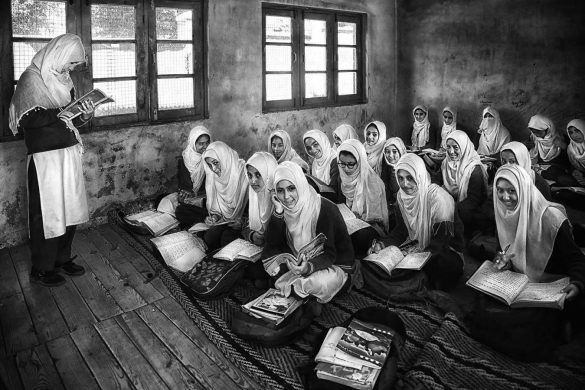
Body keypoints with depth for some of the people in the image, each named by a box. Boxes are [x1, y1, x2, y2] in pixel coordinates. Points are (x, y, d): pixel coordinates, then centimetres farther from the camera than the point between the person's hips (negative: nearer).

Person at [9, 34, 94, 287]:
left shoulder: (63, 79, 15)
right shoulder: (31, 78, -7)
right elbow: (28, 118, -16)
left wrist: (85, 115, -3)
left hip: (69, 152, 7)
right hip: (45, 156, -7)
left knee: (70, 208, 11)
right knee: (46, 213, -1)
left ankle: (62, 258, 26)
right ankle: (41, 269, 13)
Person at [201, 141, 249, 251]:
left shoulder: (243, 173, -20)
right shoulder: (214, 176, -1)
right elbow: (213, 201, 9)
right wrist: (215, 215, -9)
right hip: (223, 217, 5)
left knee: (225, 240, -24)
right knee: (207, 239, -15)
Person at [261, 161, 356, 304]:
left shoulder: (325, 209, -27)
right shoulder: (286, 207, -8)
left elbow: (328, 254, -27)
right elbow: (272, 244, -12)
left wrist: (309, 267, -48)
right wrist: (278, 212, -25)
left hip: (336, 264, -6)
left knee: (320, 282, -37)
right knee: (267, 255, -9)